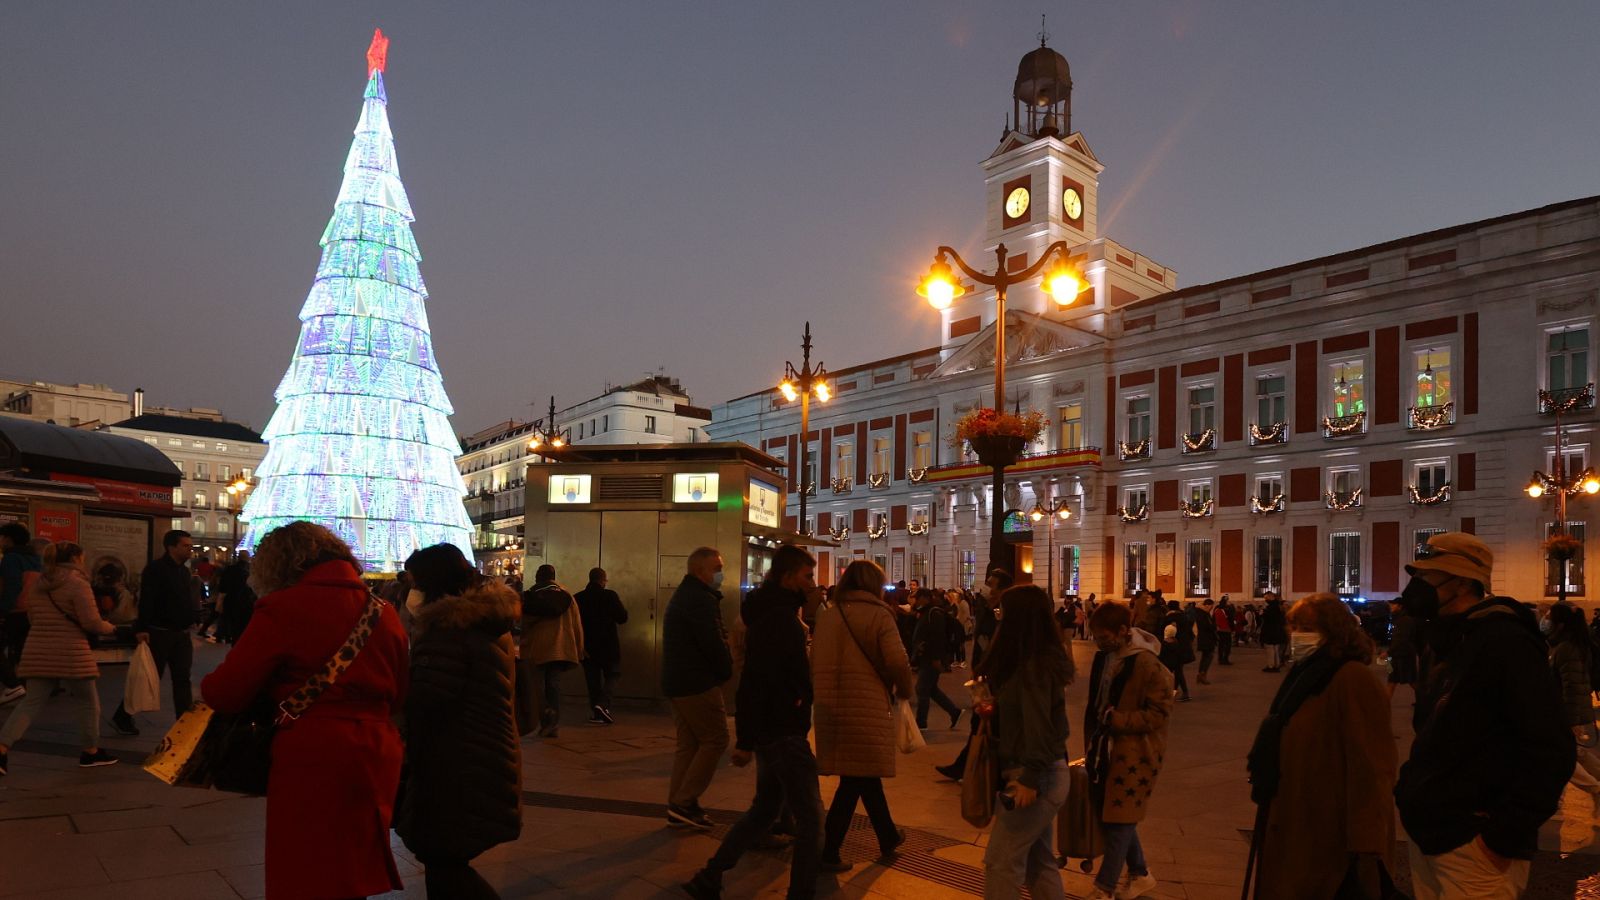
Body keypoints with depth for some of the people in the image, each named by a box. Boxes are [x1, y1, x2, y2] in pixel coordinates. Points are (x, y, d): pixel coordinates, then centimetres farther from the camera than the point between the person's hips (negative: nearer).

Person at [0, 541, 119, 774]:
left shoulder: (38, 584, 12)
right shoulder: (78, 584, -11)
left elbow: (32, 619, 21)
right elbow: (91, 622, -14)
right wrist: (110, 627, 4)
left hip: (38, 652, 7)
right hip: (70, 654, -7)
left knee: (32, 702, 9)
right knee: (88, 702, 9)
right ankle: (90, 752, 19)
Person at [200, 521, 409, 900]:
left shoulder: (282, 609, -11)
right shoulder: (384, 612, 5)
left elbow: (225, 693, -9)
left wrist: (208, 685, 12)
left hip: (312, 766, -6)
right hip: (375, 764, 6)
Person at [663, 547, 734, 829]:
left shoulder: (682, 595, 19)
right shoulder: (702, 599, -16)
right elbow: (714, 643, -21)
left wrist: (722, 668, 14)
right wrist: (727, 670, -4)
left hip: (677, 682, 11)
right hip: (698, 683, -10)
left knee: (688, 745, 13)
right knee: (715, 740, -4)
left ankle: (677, 807, 15)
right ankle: (684, 803, -5)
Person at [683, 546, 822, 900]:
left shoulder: (773, 612, 12)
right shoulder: (779, 618, -19)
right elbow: (755, 681, -24)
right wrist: (746, 741, -22)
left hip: (771, 729, 10)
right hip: (783, 733, -10)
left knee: (764, 809, 18)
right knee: (809, 818, -1)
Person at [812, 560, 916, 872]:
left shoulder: (827, 615, 8)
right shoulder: (878, 615, -7)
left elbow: (816, 661, 9)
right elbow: (897, 662, -15)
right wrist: (906, 691, 3)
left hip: (831, 705, 6)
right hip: (867, 706, -6)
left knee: (864, 773, 18)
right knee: (855, 780, 6)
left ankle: (888, 836, 33)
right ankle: (828, 851, 8)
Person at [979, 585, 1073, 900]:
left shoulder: (1032, 665, -20)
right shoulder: (1042, 658, 9)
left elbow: (1039, 725, -23)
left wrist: (1030, 779, -21)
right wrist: (994, 710, 8)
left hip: (1038, 776, -10)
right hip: (1043, 773, 10)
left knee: (1001, 862, 0)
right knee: (1039, 859, 17)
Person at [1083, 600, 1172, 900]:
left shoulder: (1147, 665, -20)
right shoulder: (1104, 656, 4)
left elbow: (1160, 712, -17)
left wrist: (1117, 719, -22)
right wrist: (1092, 739, 13)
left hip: (1134, 752, -8)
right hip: (1106, 749, 8)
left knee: (1119, 820, 0)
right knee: (1116, 815, 16)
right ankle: (1140, 874, 34)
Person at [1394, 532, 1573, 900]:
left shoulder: (1504, 641, -14)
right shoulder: (1442, 643, 13)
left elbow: (1551, 750, -20)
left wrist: (1503, 837, -21)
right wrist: (1411, 790, 11)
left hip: (1472, 848, -8)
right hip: (1428, 836, 8)